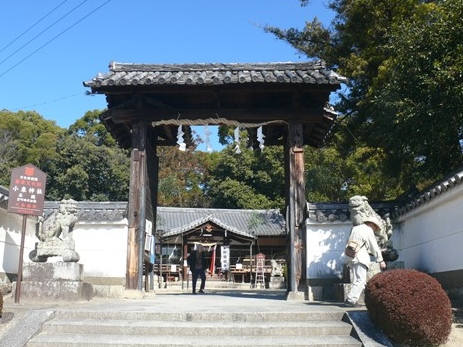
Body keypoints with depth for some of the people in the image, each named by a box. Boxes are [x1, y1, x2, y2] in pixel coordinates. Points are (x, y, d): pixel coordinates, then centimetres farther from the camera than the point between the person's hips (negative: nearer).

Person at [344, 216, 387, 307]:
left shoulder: (355, 228, 23)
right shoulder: (368, 230, -1)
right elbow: (374, 247, -1)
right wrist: (381, 261, 4)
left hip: (351, 257, 9)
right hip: (360, 257, -9)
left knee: (358, 280, 10)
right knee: (360, 280, -11)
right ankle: (350, 300, -18)